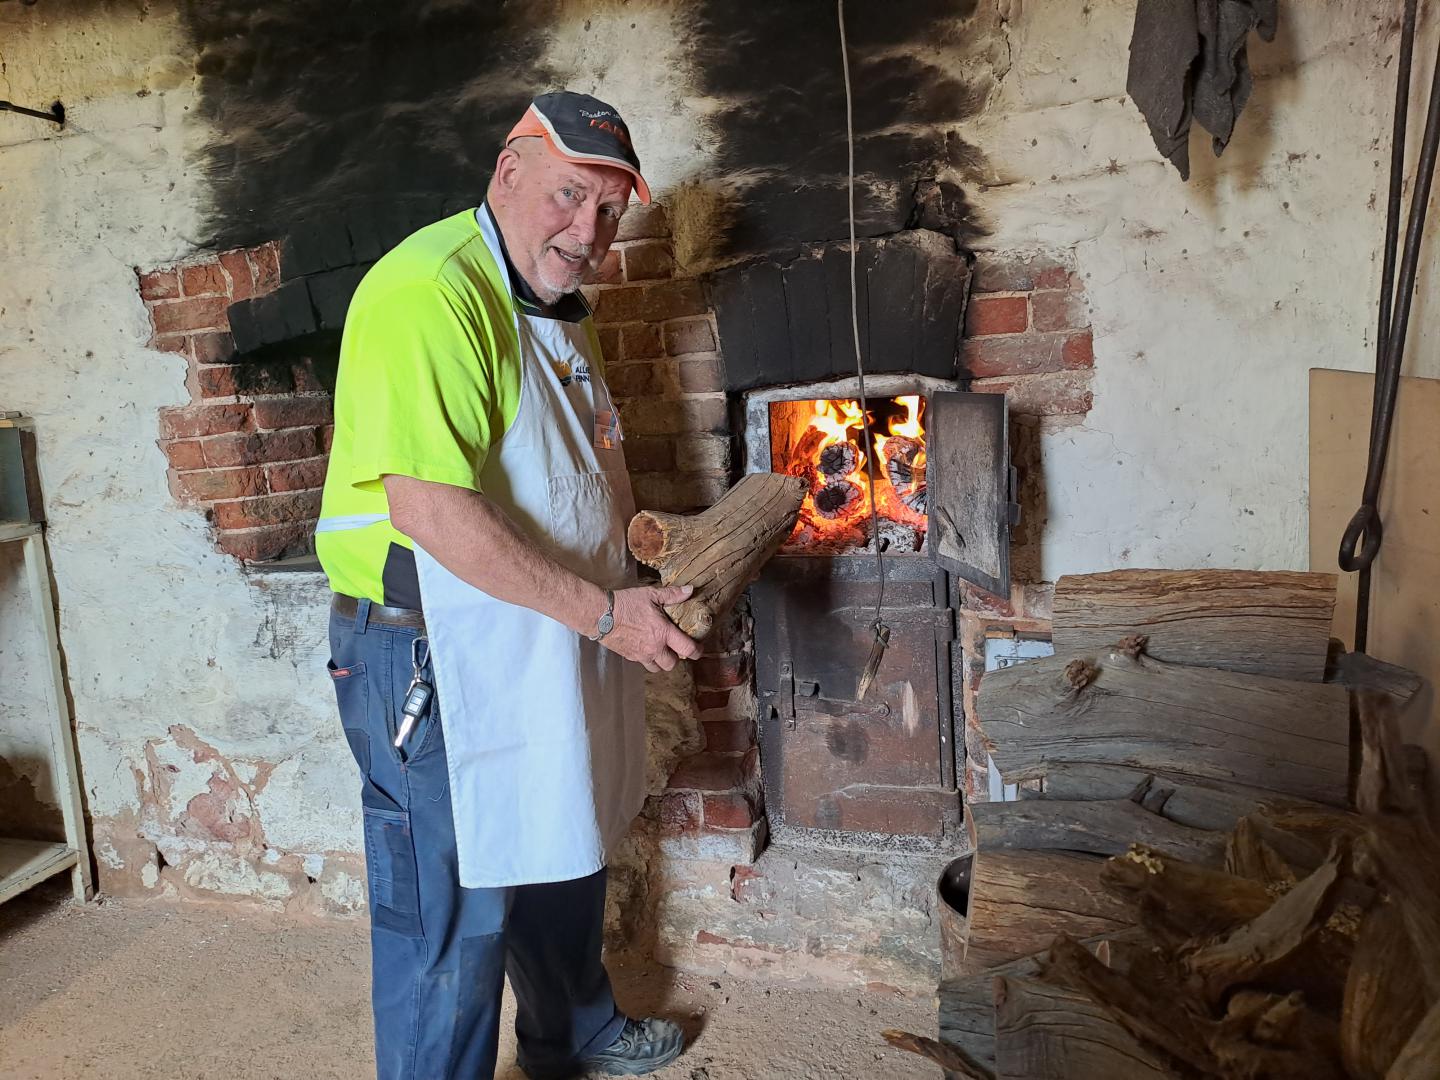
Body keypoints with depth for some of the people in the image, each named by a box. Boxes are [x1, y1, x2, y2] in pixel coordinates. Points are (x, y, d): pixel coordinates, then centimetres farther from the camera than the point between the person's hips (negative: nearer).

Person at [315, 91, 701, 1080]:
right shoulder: (430, 290, -22)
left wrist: (639, 539, 9)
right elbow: (431, 510, -30)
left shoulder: (556, 302, 12)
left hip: (553, 650, 10)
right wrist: (604, 613, -25)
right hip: (438, 657, -10)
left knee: (563, 849, 26)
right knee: (452, 917, 5)